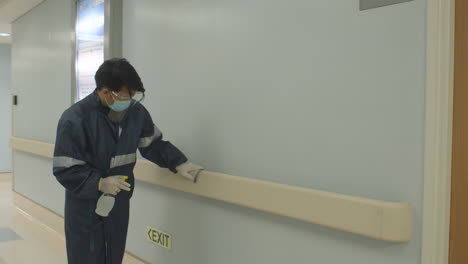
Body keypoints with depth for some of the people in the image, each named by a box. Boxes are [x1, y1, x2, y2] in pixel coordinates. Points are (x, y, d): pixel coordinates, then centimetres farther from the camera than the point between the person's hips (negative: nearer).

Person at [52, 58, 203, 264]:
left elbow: (153, 144, 7)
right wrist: (98, 183, -30)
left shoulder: (136, 111, -5)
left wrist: (178, 163, -7)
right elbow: (64, 170, -19)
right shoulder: (74, 120, -22)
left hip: (119, 204, 5)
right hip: (85, 208, -5)